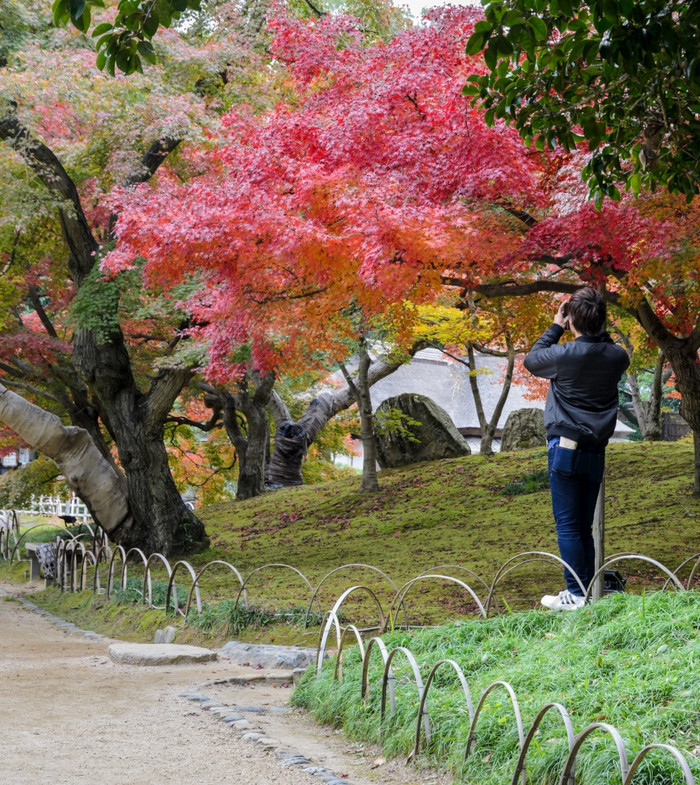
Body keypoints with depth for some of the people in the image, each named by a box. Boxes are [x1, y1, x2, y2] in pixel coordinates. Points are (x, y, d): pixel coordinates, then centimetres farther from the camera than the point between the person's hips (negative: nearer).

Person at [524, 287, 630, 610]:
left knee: (567, 525, -3)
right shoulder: (618, 357, 2)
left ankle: (576, 595, -6)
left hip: (565, 448, -5)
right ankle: (589, 591, 15)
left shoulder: (565, 354, -13)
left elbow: (532, 360, 7)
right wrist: (597, 329, 14)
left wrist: (555, 328, 14)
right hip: (596, 453, 6)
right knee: (584, 527, 13)